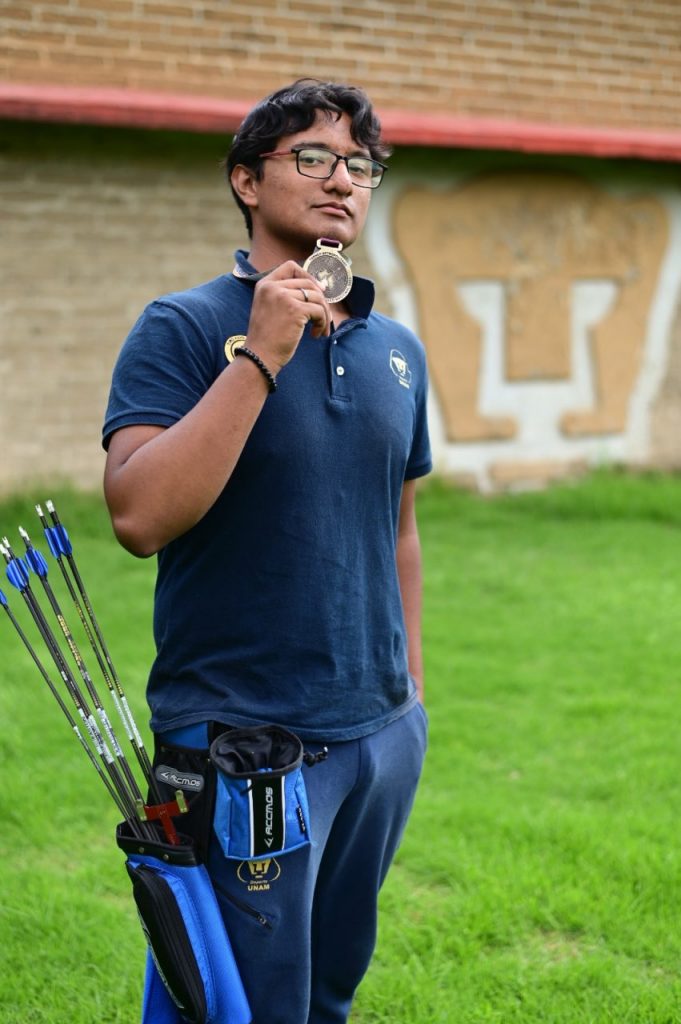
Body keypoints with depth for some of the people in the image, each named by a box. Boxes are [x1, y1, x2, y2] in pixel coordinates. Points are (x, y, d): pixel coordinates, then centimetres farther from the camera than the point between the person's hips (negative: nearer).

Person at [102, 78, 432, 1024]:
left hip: (382, 735, 6)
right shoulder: (184, 330, -9)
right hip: (244, 740, -6)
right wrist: (260, 355, -23)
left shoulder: (398, 350, 9)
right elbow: (140, 516, -23)